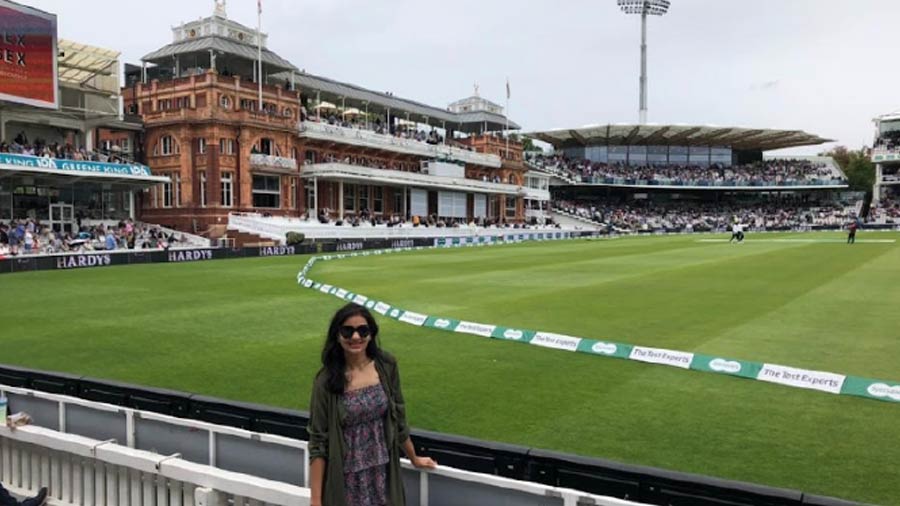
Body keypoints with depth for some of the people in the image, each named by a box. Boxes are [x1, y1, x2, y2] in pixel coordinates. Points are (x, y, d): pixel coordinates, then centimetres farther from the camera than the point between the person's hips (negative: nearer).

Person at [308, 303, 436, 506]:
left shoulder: (386, 366, -4)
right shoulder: (326, 381, -11)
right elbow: (318, 443, -10)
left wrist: (414, 458, 19)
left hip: (382, 475, 3)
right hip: (345, 480, -3)